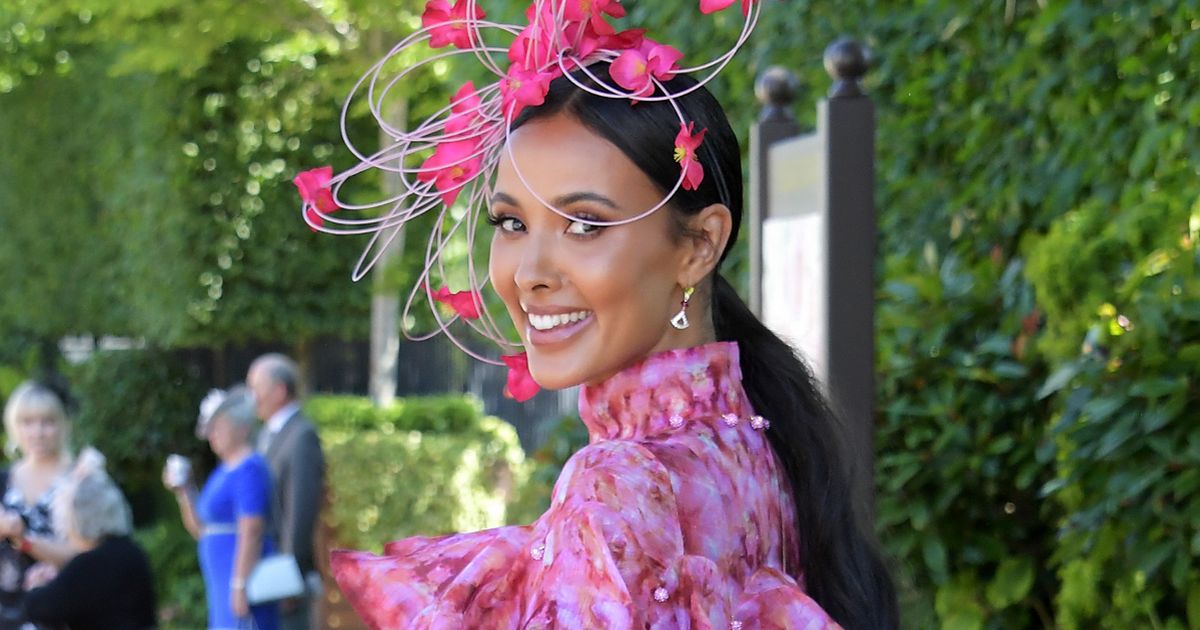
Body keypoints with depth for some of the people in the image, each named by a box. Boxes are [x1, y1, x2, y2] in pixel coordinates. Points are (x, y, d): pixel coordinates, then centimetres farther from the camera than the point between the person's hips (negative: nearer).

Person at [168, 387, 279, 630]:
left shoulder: (249, 469, -13)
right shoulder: (224, 470, 18)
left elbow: (251, 533, -20)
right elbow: (201, 529, 22)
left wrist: (240, 586, -23)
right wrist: (183, 490, 9)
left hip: (242, 575, -10)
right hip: (223, 583, 10)